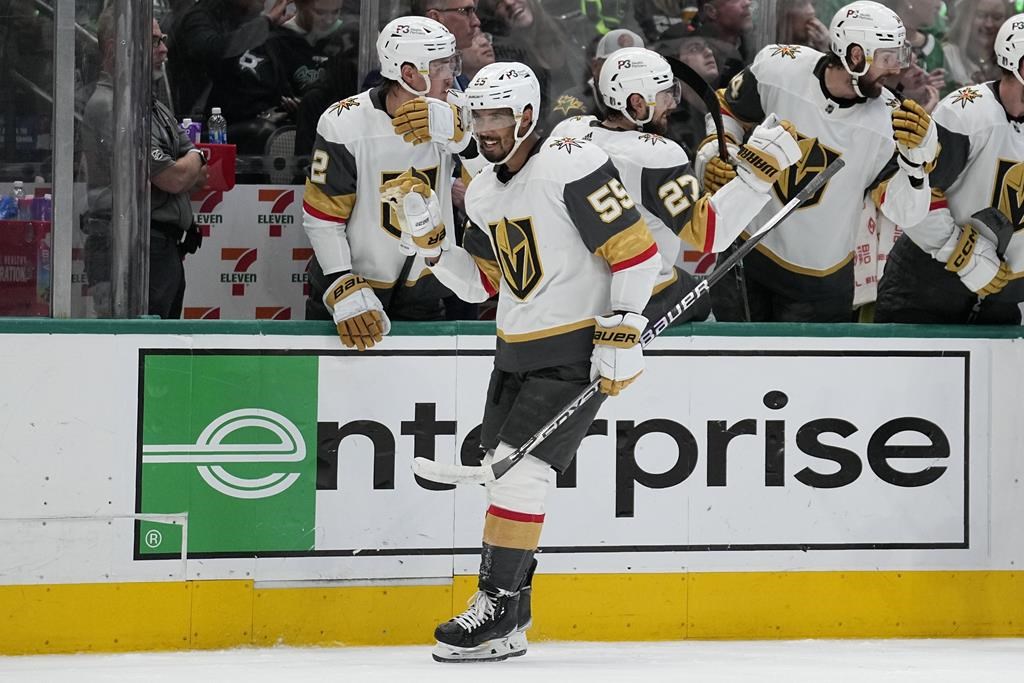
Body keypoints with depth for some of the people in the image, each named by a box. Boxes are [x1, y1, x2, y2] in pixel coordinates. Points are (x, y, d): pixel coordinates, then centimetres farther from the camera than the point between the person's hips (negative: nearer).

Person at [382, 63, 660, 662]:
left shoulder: (570, 165, -18)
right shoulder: (483, 192, 9)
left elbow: (637, 249, -18)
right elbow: (479, 284, 15)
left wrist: (623, 333, -20)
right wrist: (429, 235, 1)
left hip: (577, 348, -9)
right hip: (516, 350, 9)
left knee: (521, 468, -15)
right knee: (505, 472, 10)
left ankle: (498, 609, -11)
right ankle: (507, 621, 19)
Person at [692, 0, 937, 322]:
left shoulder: (888, 122, -17)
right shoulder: (777, 67, -15)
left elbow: (906, 214, -18)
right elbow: (728, 112, 5)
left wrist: (917, 152, -32)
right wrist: (714, 157, -12)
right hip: (744, 253, 1)